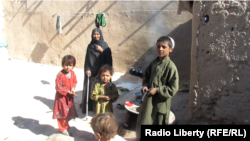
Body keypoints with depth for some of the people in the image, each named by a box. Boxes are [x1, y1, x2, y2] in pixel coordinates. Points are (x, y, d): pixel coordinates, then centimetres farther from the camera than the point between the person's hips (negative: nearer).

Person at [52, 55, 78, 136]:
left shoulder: (72, 73, -6)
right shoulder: (60, 75, -25)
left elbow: (74, 82, 7)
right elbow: (58, 87, -24)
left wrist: (73, 88, -13)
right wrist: (68, 92, -23)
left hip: (69, 96, 6)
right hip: (61, 96, -6)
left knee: (68, 112, 20)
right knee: (62, 113, 7)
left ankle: (66, 125, 43)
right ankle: (63, 129, 25)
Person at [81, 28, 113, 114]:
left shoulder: (104, 45, 3)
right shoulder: (90, 46, 7)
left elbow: (108, 58, -4)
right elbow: (87, 59, 4)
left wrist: (102, 50, -16)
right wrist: (87, 69, -8)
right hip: (91, 71, 2)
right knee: (90, 88, 1)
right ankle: (89, 106, 10)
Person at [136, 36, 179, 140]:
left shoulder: (171, 67, -18)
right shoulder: (154, 63, 1)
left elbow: (173, 89, -17)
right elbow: (146, 76, 16)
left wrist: (157, 90, -20)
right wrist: (145, 85, -3)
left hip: (161, 102, -6)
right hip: (149, 99, 7)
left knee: (158, 123, 10)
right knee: (144, 122, 18)